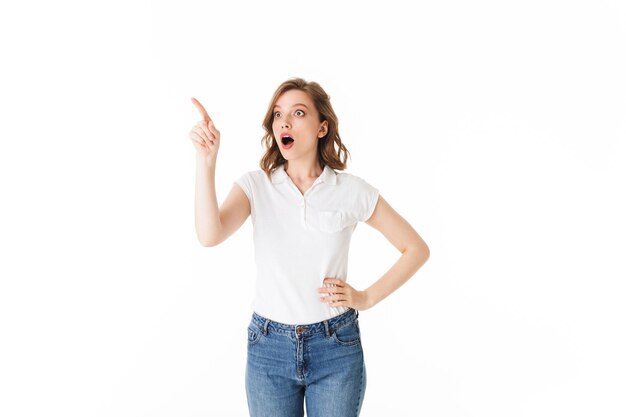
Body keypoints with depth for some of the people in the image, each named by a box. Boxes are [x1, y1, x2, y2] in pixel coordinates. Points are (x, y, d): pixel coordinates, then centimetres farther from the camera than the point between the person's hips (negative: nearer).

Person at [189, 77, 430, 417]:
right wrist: (205, 160, -29)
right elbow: (210, 236, -22)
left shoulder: (352, 191, -5)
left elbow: (417, 249, 3)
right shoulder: (255, 185, -3)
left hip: (336, 346, 0)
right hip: (269, 347, 1)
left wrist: (367, 297, -5)